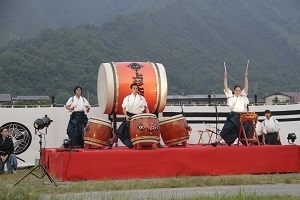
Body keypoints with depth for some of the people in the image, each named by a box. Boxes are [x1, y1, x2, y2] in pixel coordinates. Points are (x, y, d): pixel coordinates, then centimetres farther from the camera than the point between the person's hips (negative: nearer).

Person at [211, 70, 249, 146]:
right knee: (226, 129, -11)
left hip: (242, 116, 2)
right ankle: (217, 141, -17)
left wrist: (246, 77, 1)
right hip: (233, 116, -2)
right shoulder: (231, 96, 8)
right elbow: (226, 87, 2)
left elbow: (246, 87, 7)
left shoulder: (243, 97, 14)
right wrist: (225, 77, -2)